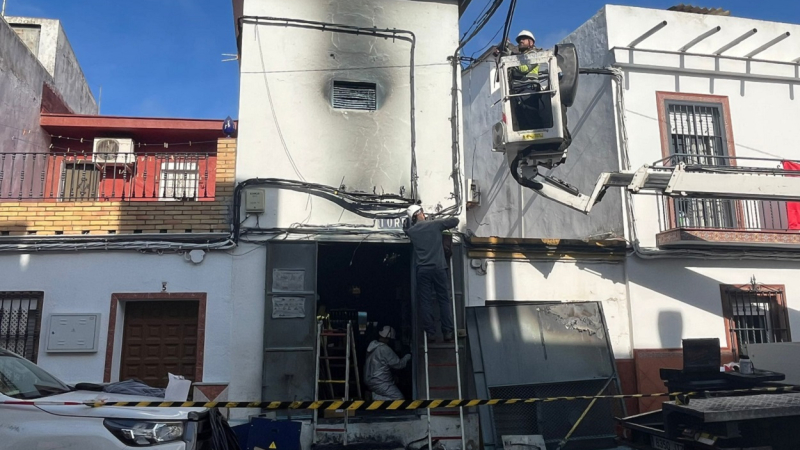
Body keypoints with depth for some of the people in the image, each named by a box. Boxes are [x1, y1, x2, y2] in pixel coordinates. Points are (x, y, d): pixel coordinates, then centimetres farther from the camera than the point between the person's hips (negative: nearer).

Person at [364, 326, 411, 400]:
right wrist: (408, 357, 3)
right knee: (398, 398, -8)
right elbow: (398, 364, -12)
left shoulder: (372, 346, 7)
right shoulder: (385, 349, -19)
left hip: (371, 380, 9)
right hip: (380, 382, -9)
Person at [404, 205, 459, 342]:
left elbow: (406, 230, 32)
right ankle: (448, 332, 1)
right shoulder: (435, 224, 3)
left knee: (426, 302, 4)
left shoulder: (411, 231, 8)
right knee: (444, 300, 4)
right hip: (439, 268, -1)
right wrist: (443, 225, 28)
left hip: (422, 270, 1)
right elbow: (455, 220, 12)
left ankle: (430, 333, 2)